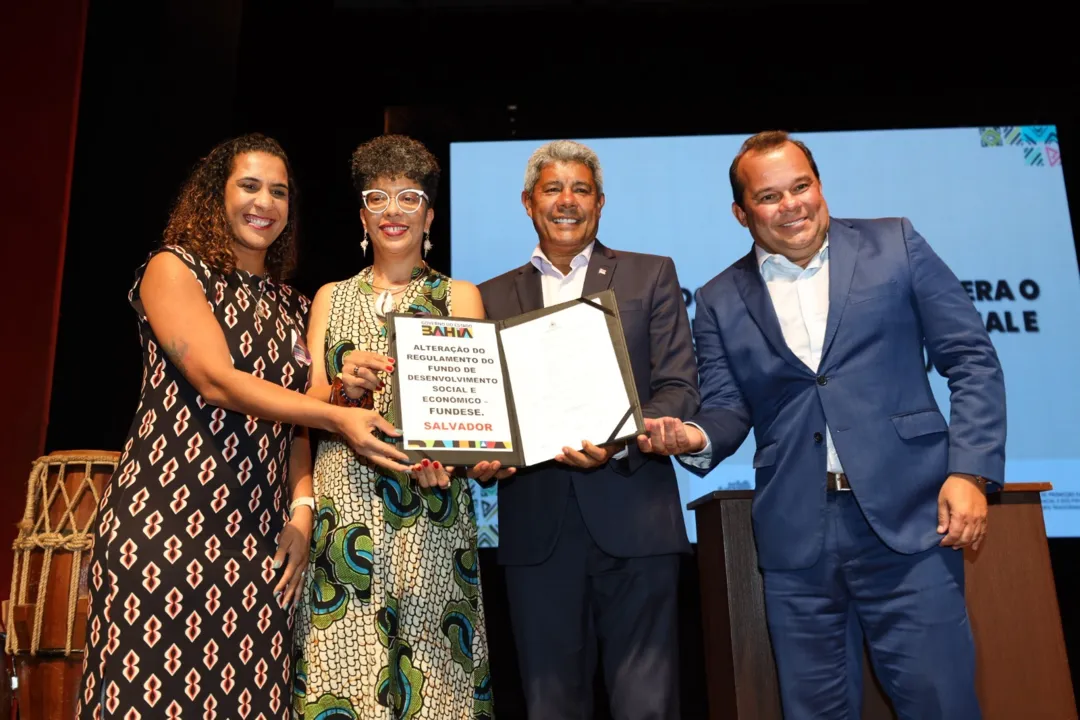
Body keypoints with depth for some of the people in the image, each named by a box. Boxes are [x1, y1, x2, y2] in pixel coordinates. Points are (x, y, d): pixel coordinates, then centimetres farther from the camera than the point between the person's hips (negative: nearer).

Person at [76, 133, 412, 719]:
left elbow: (297, 424, 14)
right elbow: (216, 380, -14)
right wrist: (338, 417, -21)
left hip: (259, 539, 5)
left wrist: (303, 509, -1)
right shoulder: (174, 269, 1)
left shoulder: (292, 307, 17)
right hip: (164, 526, -4)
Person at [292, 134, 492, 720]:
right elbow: (309, 402, 8)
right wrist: (346, 391, -15)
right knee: (342, 662, -2)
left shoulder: (459, 296, 9)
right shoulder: (332, 297, 15)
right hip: (345, 503, 2)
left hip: (431, 506, -1)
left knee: (430, 667, -4)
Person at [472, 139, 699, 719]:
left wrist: (620, 443, -18)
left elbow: (678, 389, 0)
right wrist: (483, 460, -10)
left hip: (632, 520, -2)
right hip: (536, 529, 2)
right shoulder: (494, 297, 14)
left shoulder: (651, 275, 8)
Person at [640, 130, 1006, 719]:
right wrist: (696, 438, -14)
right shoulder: (720, 302, 9)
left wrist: (971, 472, -7)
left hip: (910, 520, -1)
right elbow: (727, 409, 9)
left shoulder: (894, 245, 5)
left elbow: (971, 360, 3)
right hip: (796, 538, 2)